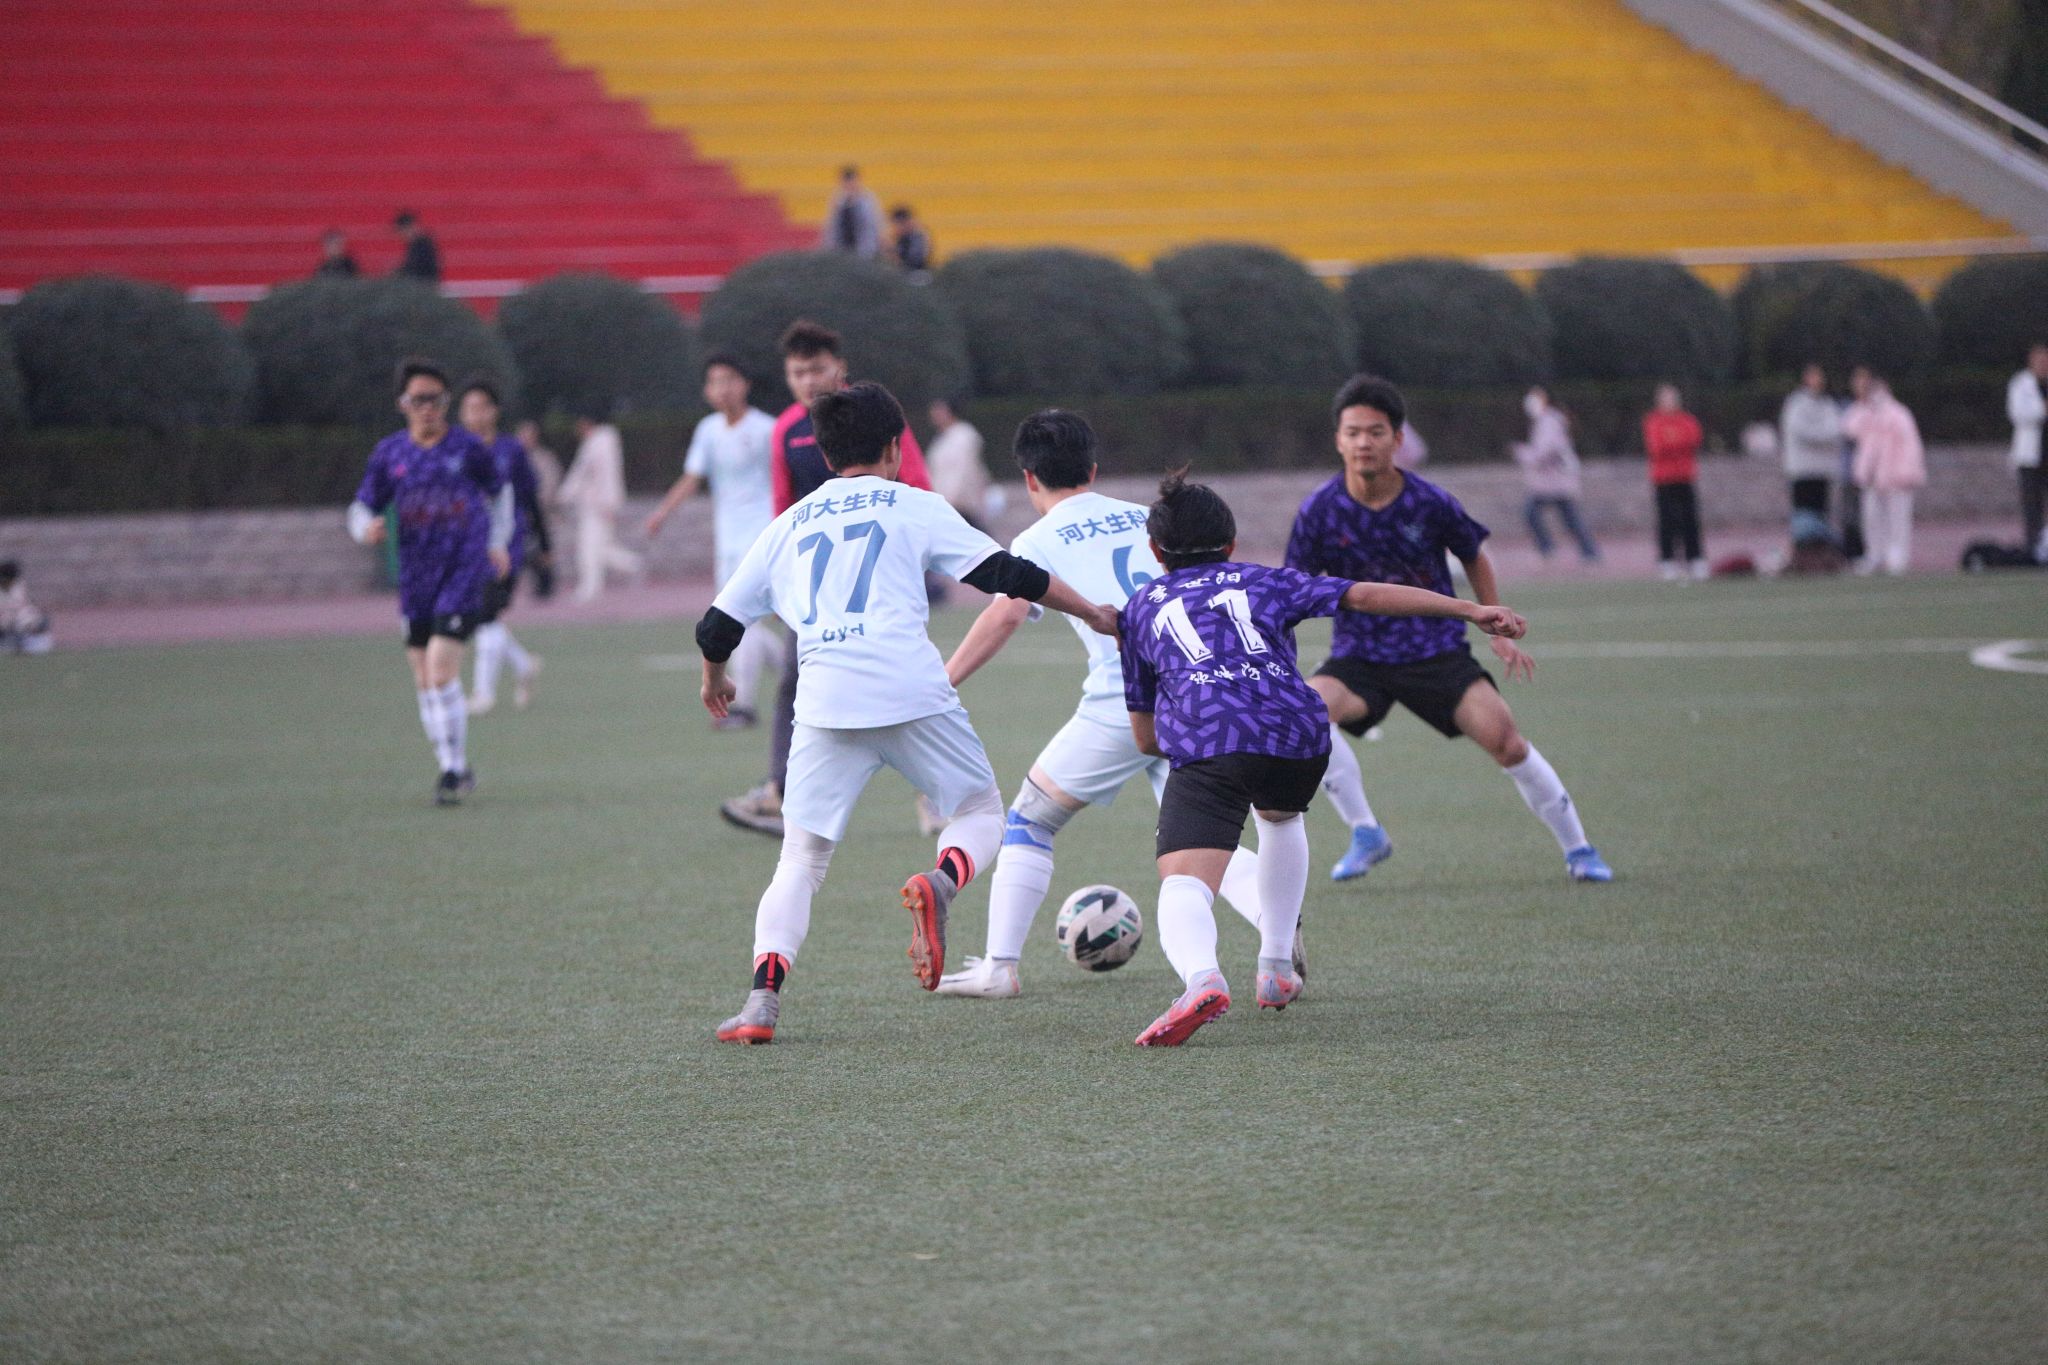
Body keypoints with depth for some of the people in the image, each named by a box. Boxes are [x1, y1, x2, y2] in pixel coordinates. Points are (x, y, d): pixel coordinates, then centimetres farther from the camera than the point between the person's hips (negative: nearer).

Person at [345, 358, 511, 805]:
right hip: (415, 579, 4)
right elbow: (363, 507, 9)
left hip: (464, 572, -4)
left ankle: (453, 770, -7)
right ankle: (456, 770, 22)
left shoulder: (467, 448, -1)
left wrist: (498, 541, 10)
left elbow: (499, 491, 17)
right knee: (425, 683, 7)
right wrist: (367, 529, -13)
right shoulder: (390, 453, 4)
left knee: (441, 672, -16)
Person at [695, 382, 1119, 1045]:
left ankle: (763, 998, -10)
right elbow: (1006, 573, 9)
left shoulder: (787, 526, 22)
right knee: (981, 811, 18)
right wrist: (1091, 612, 22)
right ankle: (939, 883, -17)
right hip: (913, 692, -2)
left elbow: (718, 627, 25)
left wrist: (714, 680, 47)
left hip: (825, 704, 2)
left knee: (801, 858, 10)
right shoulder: (915, 507, 15)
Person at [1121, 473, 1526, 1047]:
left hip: (1202, 741, -3)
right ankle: (1276, 970, 36)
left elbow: (1145, 736, 32)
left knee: (1184, 886, -14)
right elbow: (1368, 595, 17)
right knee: (1279, 816, 37)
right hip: (1298, 733, 3)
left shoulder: (1140, 608, 31)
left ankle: (1202, 977, -47)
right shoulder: (1265, 581, 30)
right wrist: (1469, 610, 17)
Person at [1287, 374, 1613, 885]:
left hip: (1437, 650, -1)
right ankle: (1365, 834, -12)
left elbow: (1474, 558, 10)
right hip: (1360, 656, 1)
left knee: (1503, 738, -17)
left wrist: (1498, 632, 8)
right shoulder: (1319, 511, -9)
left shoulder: (1430, 502, -9)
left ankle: (1577, 848, 5)